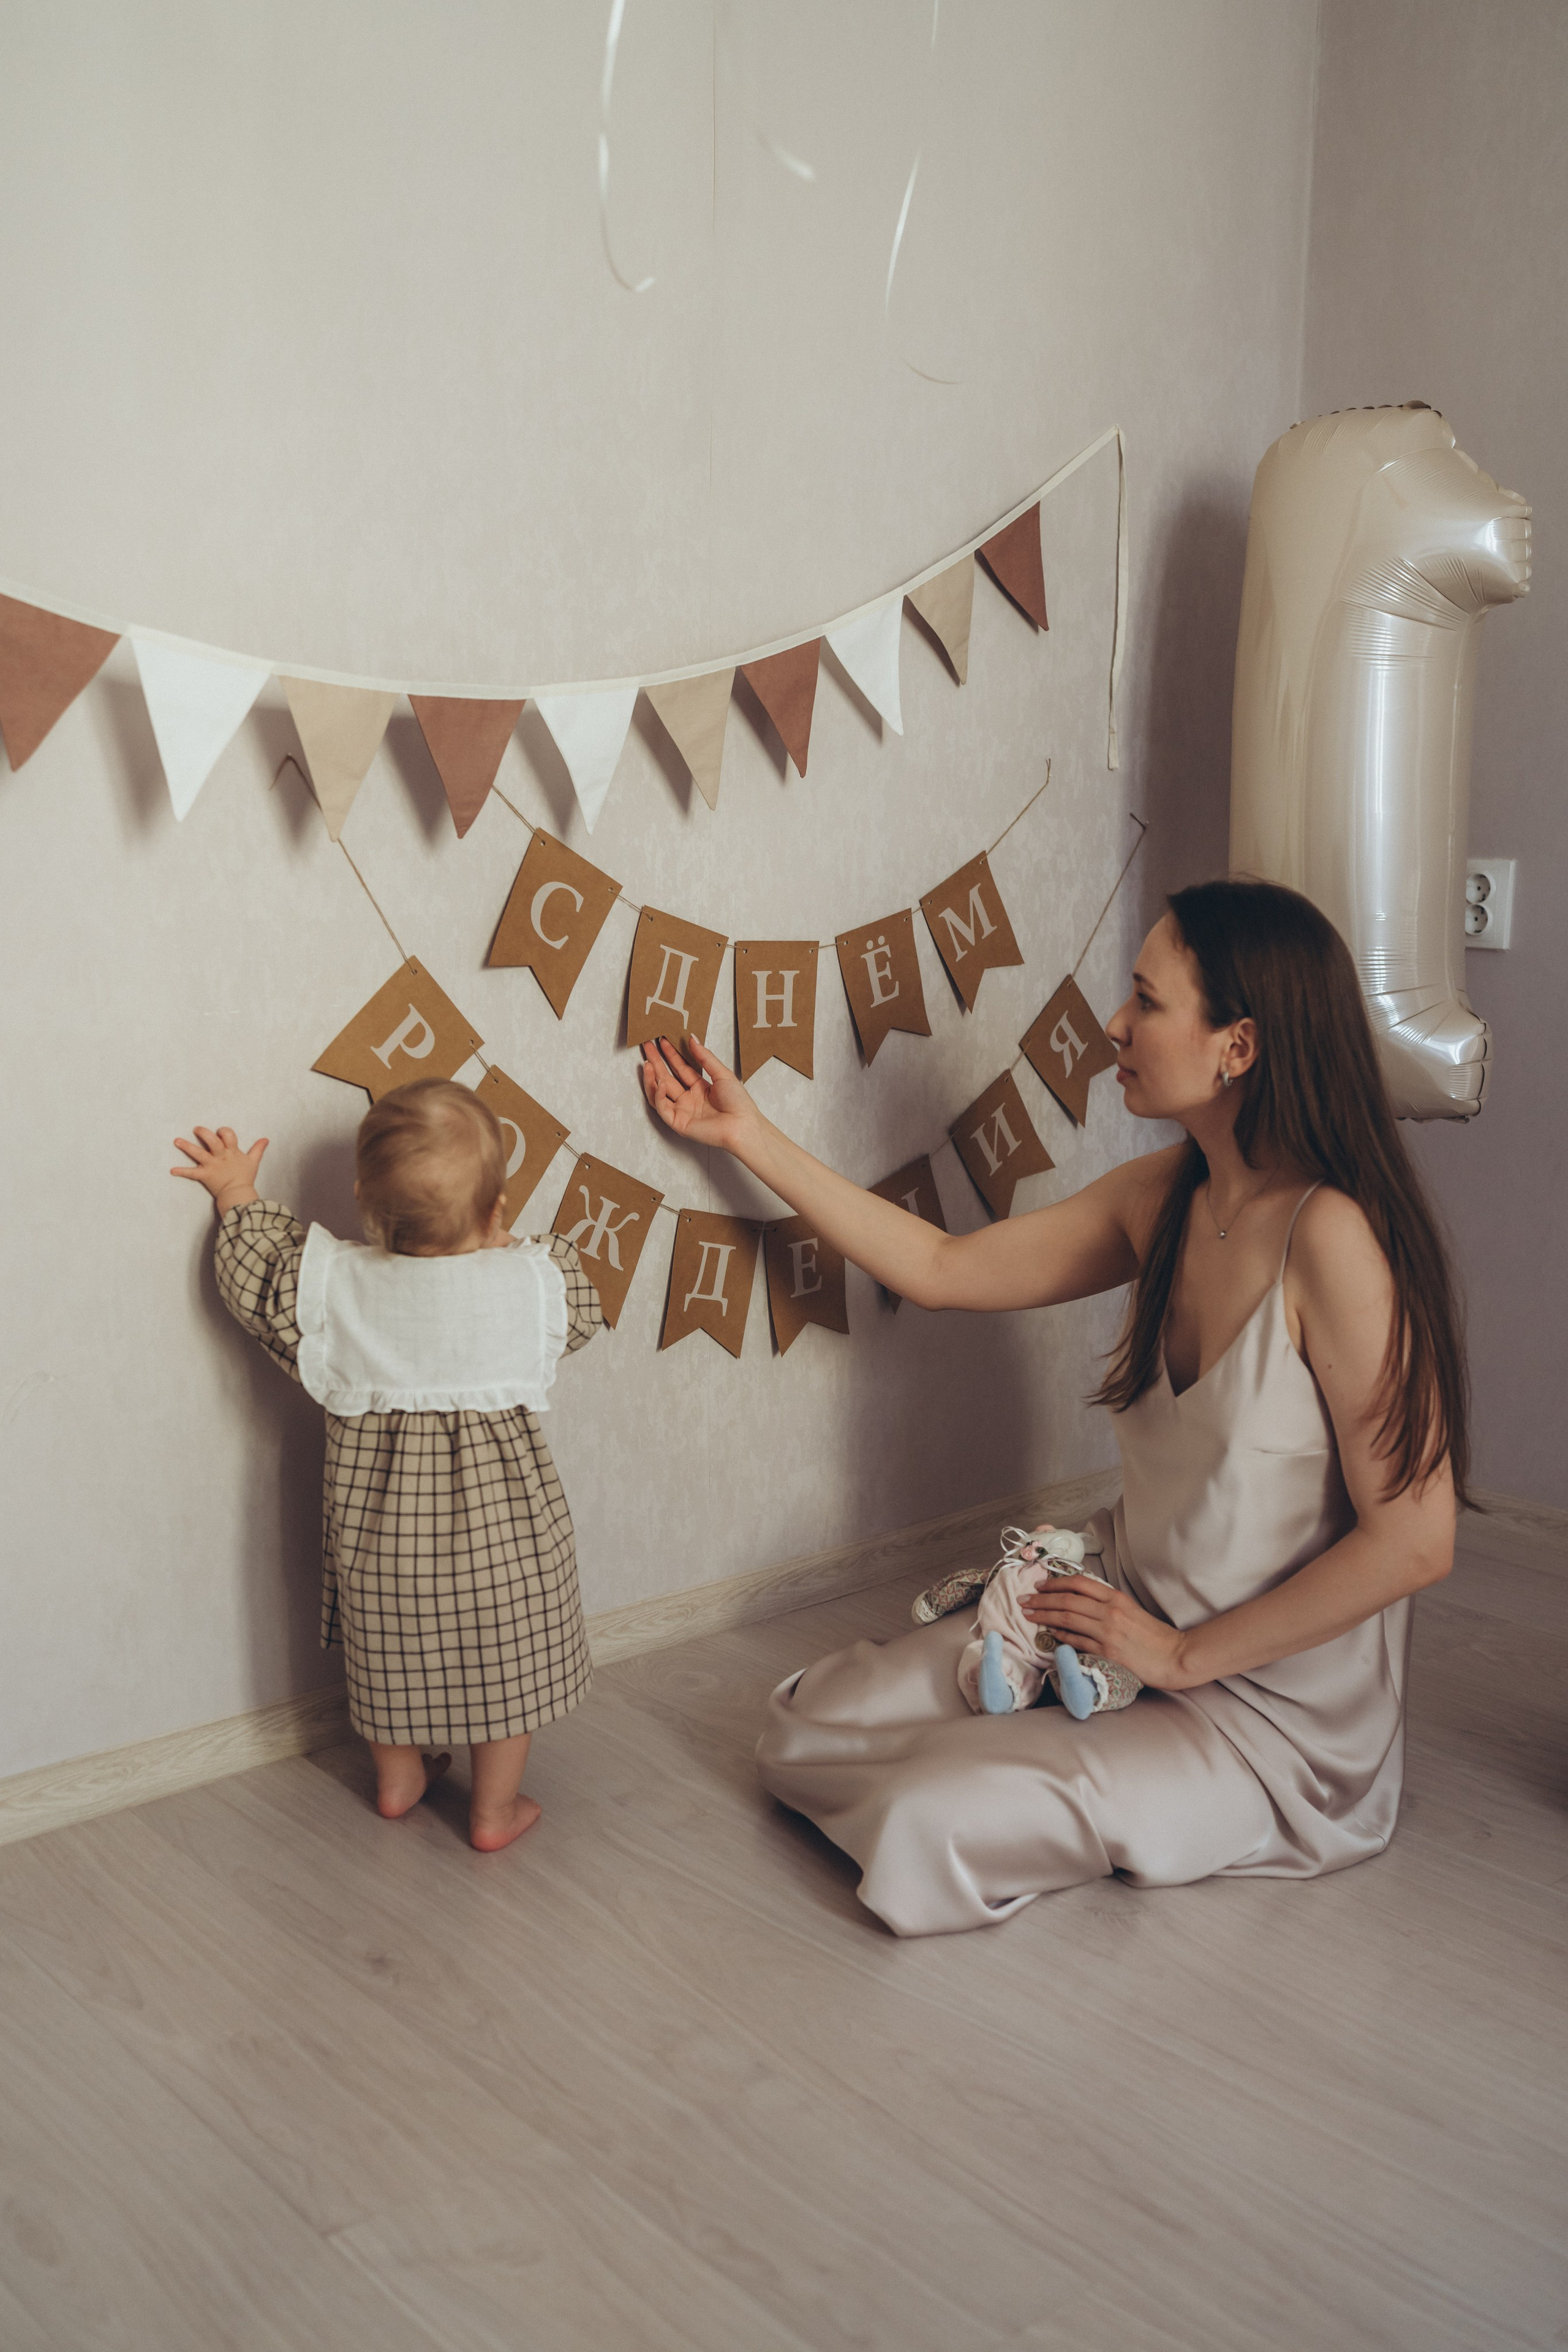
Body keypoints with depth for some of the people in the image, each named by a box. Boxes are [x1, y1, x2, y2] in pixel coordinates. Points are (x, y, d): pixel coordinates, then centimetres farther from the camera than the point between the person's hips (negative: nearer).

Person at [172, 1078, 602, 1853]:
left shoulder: (335, 1286, -15)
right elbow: (580, 1307, 5)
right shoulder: (533, 1283, -17)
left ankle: (398, 1777, 44)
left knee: (391, 1650, 24)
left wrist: (237, 1196, 18)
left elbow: (257, 1275, 2)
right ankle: (494, 1808, 29)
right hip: (500, 1507, -2)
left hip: (378, 1505, 2)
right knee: (506, 1658, 16)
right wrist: (497, 1244, 15)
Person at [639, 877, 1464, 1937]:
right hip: (1129, 1606, 7)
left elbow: (1414, 1541, -23)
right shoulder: (1162, 1197, -2)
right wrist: (749, 1134, 10)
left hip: (1273, 1706, -6)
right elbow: (941, 1268, 8)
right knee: (807, 1731, 0)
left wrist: (1183, 1654, -16)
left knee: (925, 1833, -20)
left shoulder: (1330, 1235, -26)